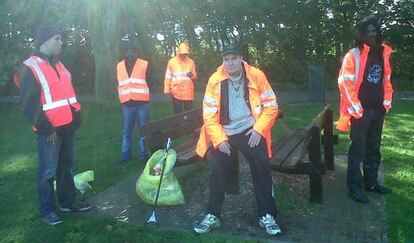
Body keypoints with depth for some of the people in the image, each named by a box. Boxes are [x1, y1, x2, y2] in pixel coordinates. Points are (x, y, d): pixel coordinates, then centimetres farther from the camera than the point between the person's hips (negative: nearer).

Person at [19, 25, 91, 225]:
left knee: (66, 166, 16)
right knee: (48, 171, 1)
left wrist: (76, 117, 12)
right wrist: (46, 129, -15)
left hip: (67, 126, 8)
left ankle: (68, 201, 29)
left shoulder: (58, 65, 14)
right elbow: (28, 104, -14)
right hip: (50, 130, -8)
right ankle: (46, 210, 14)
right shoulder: (32, 68, -11)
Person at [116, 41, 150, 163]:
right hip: (127, 104, 2)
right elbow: (118, 84, 17)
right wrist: (122, 98, 12)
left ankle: (143, 154, 14)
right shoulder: (119, 66, 10)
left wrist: (146, 96, 2)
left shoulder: (144, 64, 0)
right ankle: (125, 155, 15)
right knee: (126, 131, 7)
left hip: (142, 103, -2)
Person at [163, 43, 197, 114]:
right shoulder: (172, 61, 1)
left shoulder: (191, 62, 9)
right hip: (176, 92, -2)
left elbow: (195, 76, 15)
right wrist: (167, 90, -3)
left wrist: (192, 75, -9)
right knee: (177, 113, 3)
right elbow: (168, 77, 3)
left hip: (188, 92, 2)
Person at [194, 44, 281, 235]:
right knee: (217, 173, -1)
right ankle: (213, 216, 17)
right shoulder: (215, 80, -4)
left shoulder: (256, 76, -6)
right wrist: (219, 139, -12)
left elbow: (271, 106, -1)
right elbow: (209, 113, -3)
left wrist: (259, 129, -12)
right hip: (224, 133, 1)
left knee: (262, 170, -5)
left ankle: (267, 216, 13)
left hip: (251, 131, -1)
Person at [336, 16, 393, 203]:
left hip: (378, 110, 6)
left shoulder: (383, 53, 11)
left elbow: (387, 80, 17)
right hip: (361, 111, -6)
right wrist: (356, 109, -14)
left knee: (374, 148, 15)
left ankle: (371, 182, 28)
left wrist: (386, 103, 9)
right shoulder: (354, 55, -9)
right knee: (358, 150, -1)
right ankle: (355, 187, 7)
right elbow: (344, 82, -14)